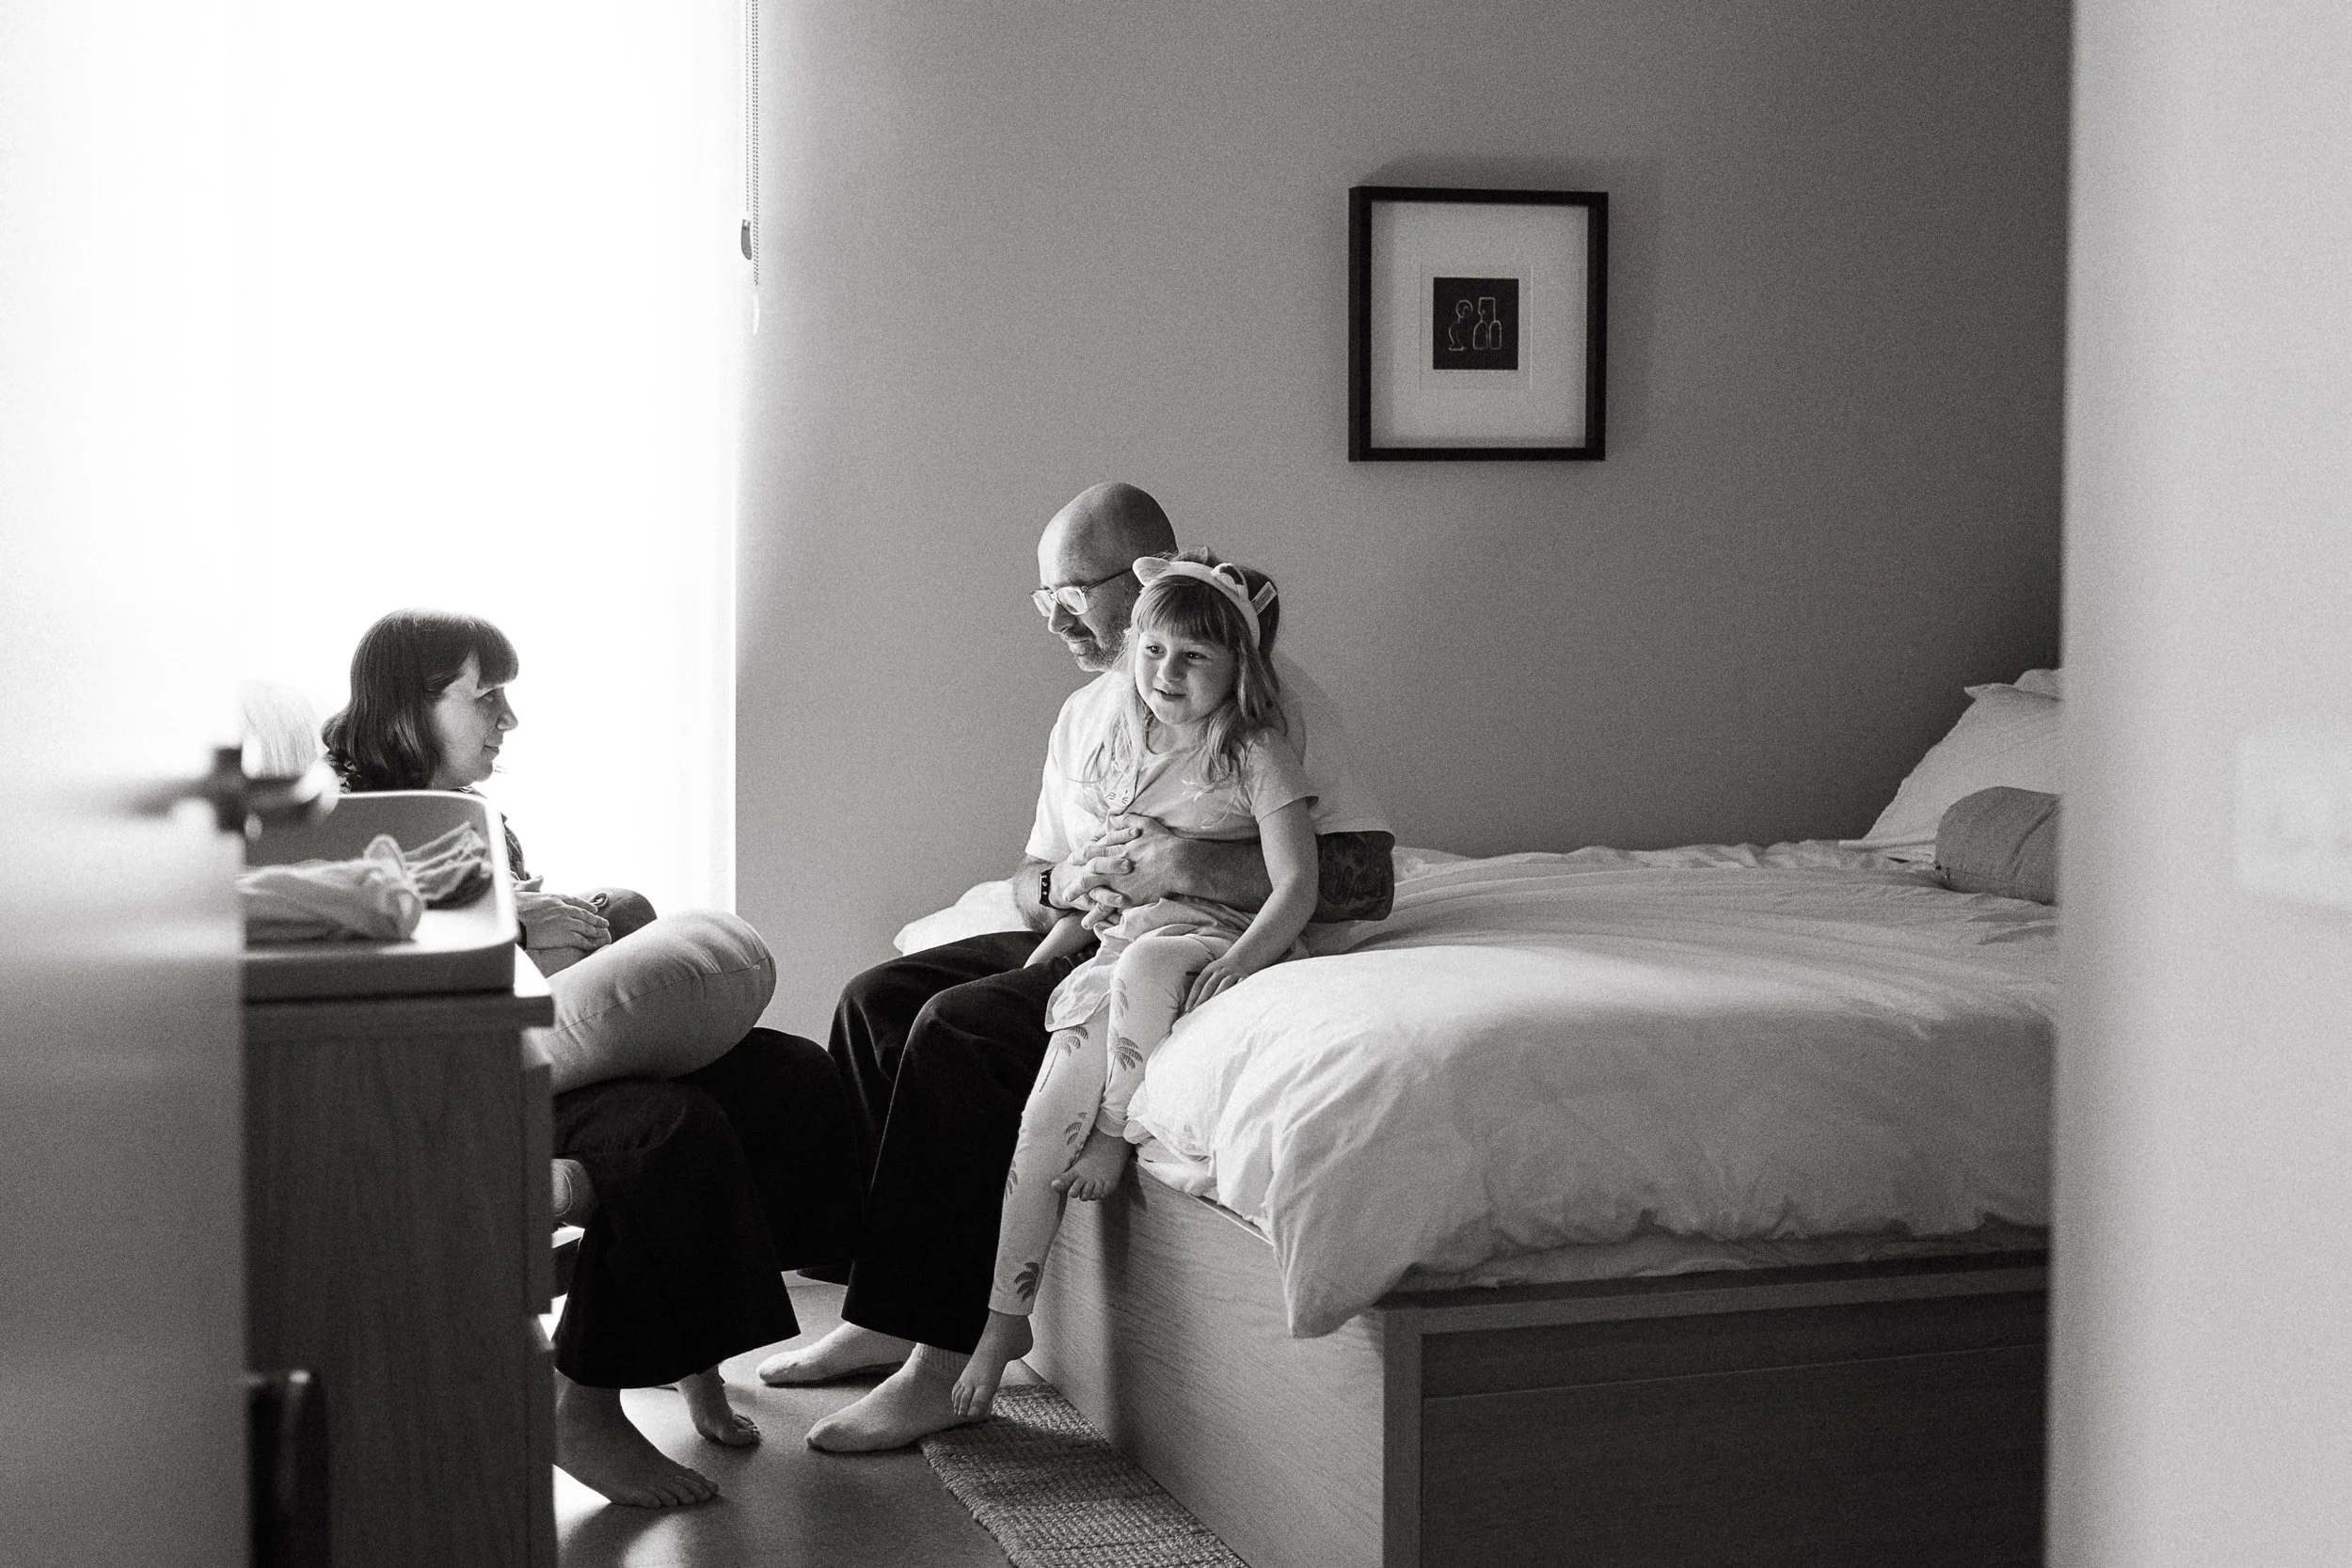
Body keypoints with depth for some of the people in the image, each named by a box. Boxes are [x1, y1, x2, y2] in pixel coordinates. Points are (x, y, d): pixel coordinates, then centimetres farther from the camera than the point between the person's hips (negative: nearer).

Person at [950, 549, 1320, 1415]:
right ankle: (1003, 1315, -19)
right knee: (1055, 1097, -21)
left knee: (1144, 964, -41)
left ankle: (1116, 1137, -23)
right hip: (1121, 942, 4)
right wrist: (1054, 942, 10)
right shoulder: (1118, 750, 16)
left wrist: (1239, 961, -24)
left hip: (1212, 943, -4)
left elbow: (1296, 889, -9)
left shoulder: (1258, 756, -2)